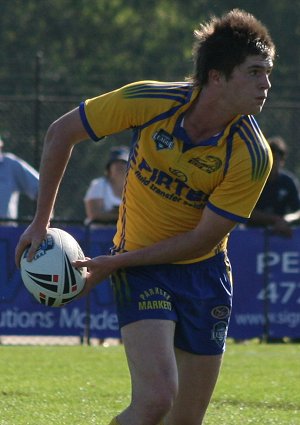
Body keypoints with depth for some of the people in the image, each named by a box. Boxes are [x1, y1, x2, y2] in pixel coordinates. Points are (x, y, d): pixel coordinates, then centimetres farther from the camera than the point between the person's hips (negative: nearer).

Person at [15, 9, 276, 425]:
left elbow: (202, 239, -13)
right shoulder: (151, 102, -19)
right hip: (142, 271, -2)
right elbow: (61, 132, -4)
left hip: (203, 271, 2)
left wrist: (115, 262, -15)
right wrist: (41, 222, -1)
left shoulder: (252, 156, -18)